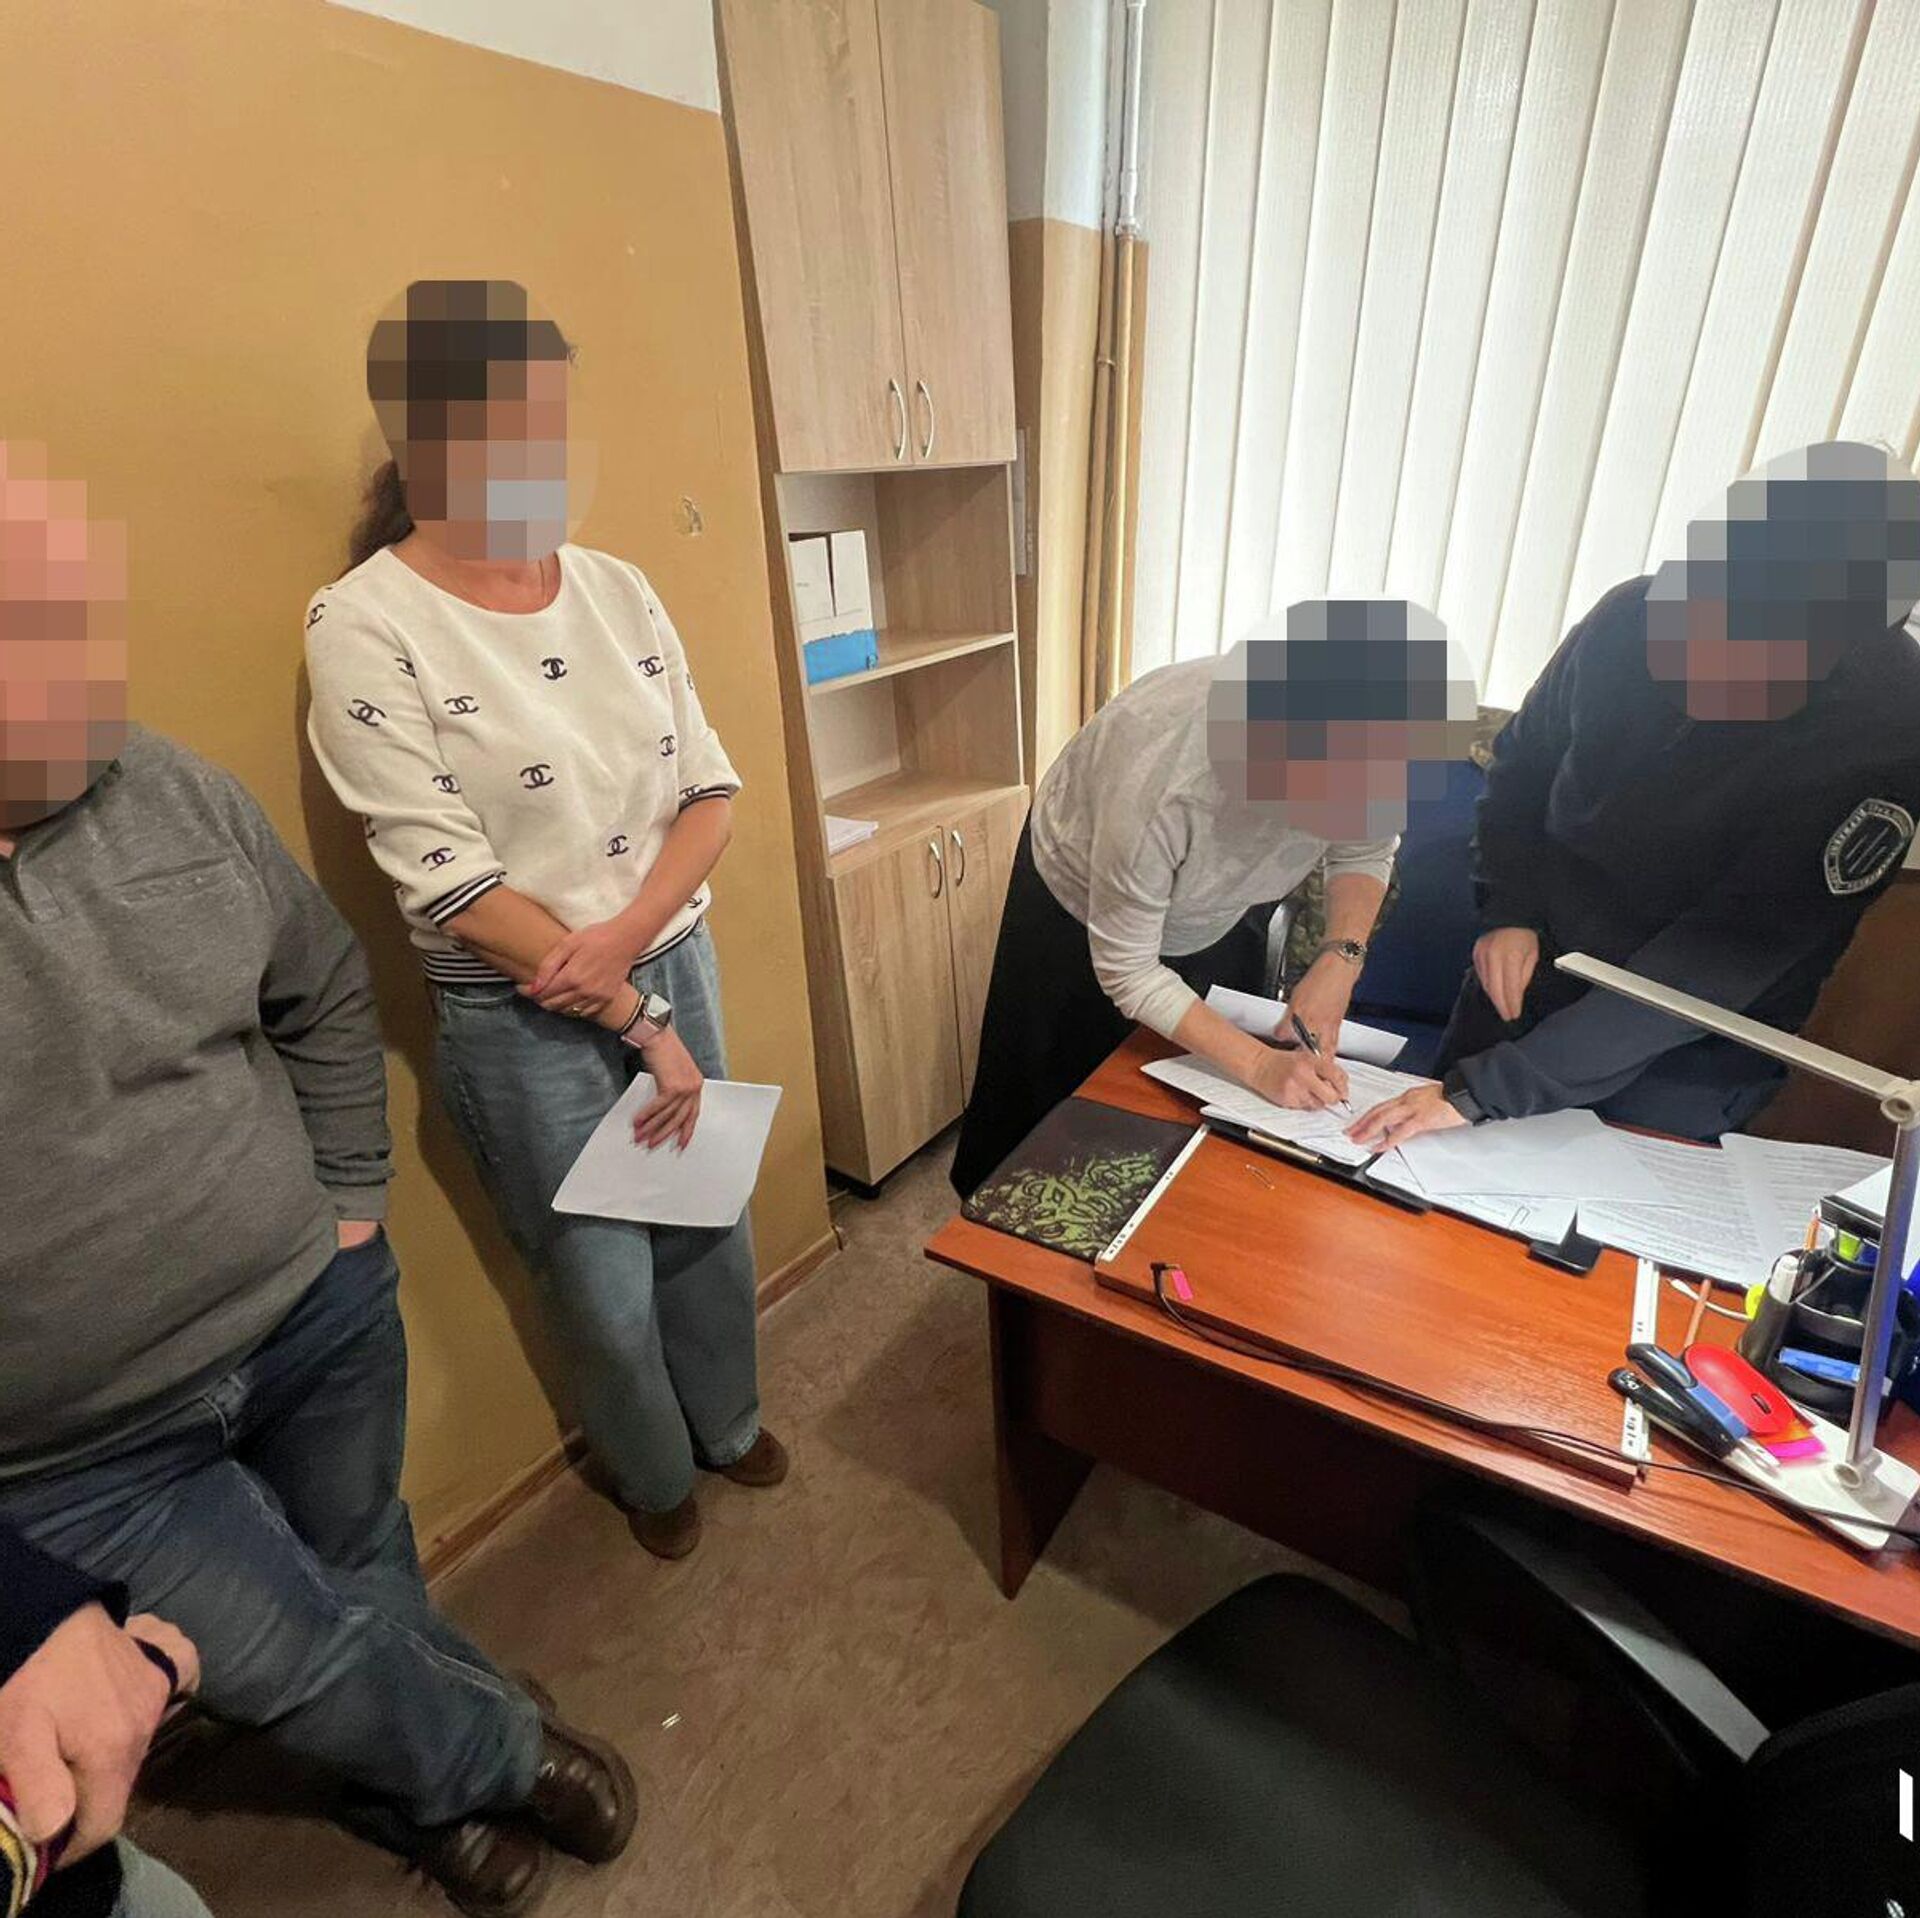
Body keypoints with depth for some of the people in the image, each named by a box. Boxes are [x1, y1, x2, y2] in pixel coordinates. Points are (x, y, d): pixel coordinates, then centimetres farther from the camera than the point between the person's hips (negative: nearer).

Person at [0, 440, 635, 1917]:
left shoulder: (180, 796, -7)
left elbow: (327, 993, 6)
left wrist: (354, 1201, 6)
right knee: (315, 1669, 14)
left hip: (320, 1315, 3)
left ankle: (422, 1793, 57)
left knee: (365, 1574, 26)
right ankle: (500, 1754, 47)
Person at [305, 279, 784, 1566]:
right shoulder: (365, 626, -14)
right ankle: (654, 1476, 47)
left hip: (671, 961, 5)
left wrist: (622, 940, -16)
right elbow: (453, 883, -18)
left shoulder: (617, 588, 0)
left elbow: (710, 793, 0)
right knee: (607, 1291, 14)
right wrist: (644, 1022, -16)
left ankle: (729, 1421, 51)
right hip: (521, 1020, -4)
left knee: (710, 1221, 20)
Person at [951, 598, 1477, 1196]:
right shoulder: (1161, 785, -44)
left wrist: (1340, 960, -25)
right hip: (1084, 917, -4)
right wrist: (1259, 1064, -33)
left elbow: (1366, 853, -7)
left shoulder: (1364, 754, -31)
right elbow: (1126, 973, -29)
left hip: (1220, 917, 4)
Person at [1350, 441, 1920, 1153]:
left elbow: (1719, 965, -28)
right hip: (1527, 975, 4)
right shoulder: (1634, 616, -14)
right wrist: (1508, 912, -11)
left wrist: (1482, 1089, -33)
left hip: (1683, 1059, -3)